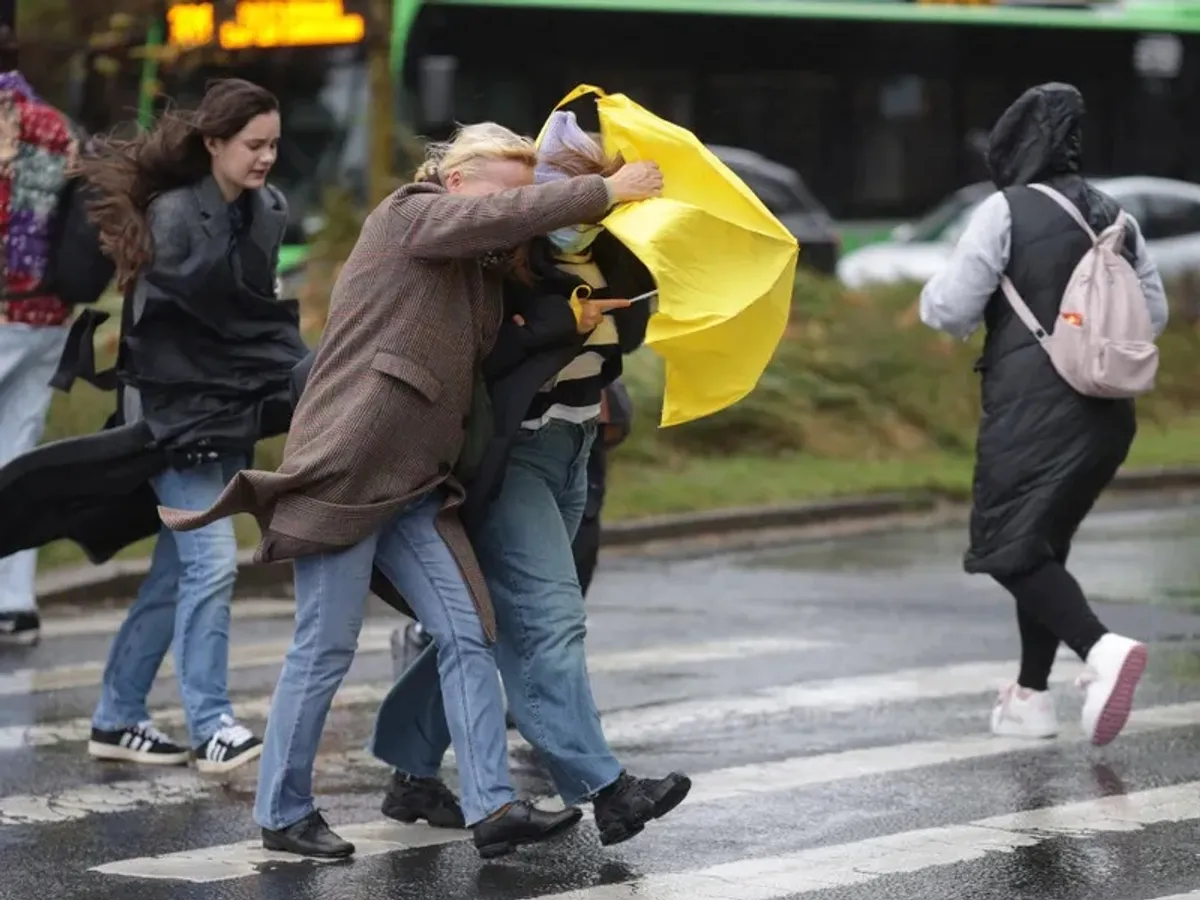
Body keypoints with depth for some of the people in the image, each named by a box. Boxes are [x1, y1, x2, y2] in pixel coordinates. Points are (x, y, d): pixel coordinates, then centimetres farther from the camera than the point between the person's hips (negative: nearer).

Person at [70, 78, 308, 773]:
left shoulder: (268, 211, 4)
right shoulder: (174, 217, -17)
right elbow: (227, 313, -20)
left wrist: (303, 373, -6)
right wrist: (302, 375, -21)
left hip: (233, 409, 7)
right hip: (178, 410, -7)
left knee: (178, 569, 10)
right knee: (212, 561, -13)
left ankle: (118, 720, 18)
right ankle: (212, 728, -8)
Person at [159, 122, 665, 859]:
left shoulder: (481, 268, 20)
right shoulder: (408, 216, -5)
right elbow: (503, 216, -19)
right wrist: (606, 191, -18)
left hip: (415, 484, 8)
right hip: (345, 467, -8)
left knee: (467, 633, -4)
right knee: (326, 647, -3)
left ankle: (492, 806, -7)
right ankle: (283, 814, 9)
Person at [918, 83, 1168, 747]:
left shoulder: (1006, 212, -10)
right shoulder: (1115, 218, 9)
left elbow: (951, 309, -10)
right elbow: (1154, 312, 14)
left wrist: (935, 296, 12)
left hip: (1032, 410, -7)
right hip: (1107, 412, 7)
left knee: (1010, 548, -3)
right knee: (1044, 542, 18)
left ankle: (1101, 649, -26)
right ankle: (1031, 696, 18)